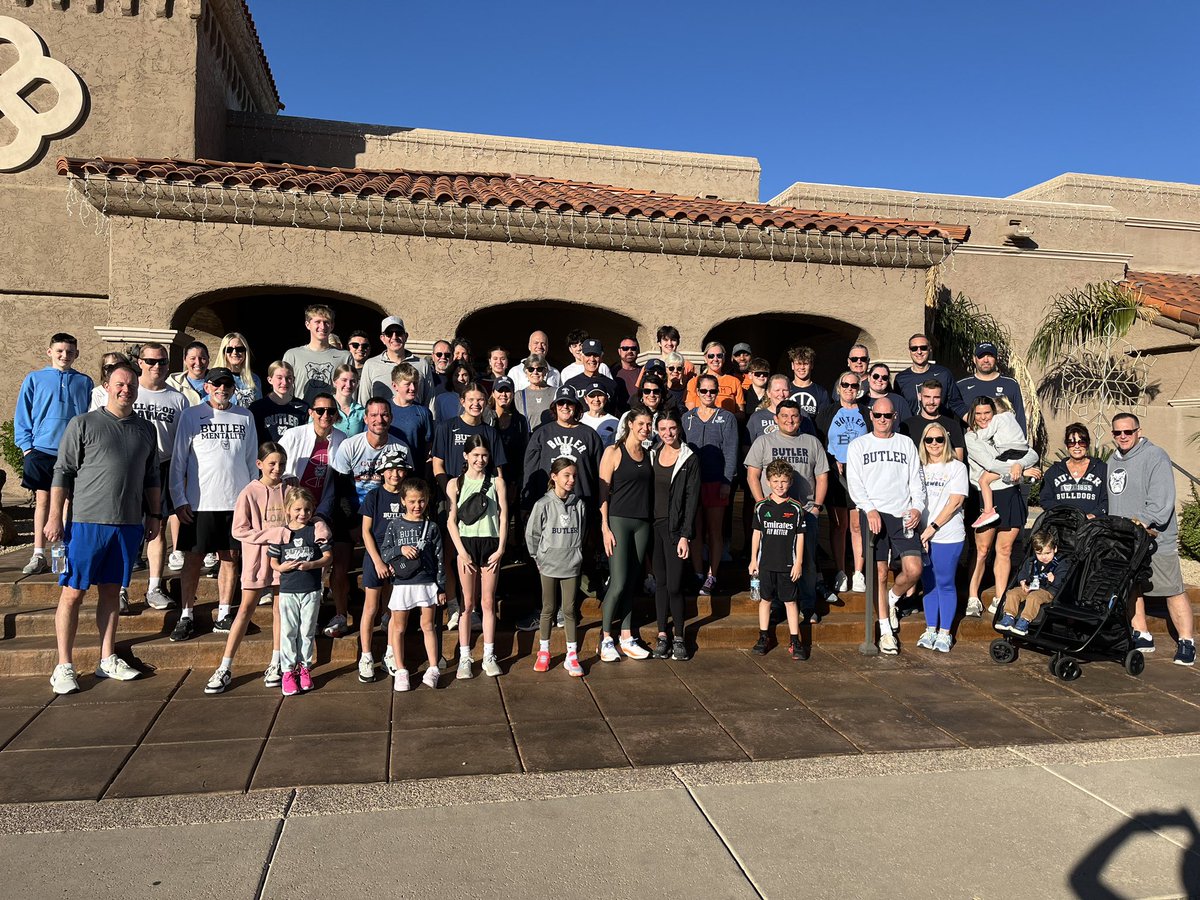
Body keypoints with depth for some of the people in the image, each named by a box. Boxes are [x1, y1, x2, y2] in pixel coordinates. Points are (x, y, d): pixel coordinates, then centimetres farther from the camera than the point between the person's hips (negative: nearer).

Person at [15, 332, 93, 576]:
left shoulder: (84, 382, 8)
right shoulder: (34, 379, 6)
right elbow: (22, 416, 6)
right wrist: (26, 446, -2)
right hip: (41, 450, 0)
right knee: (42, 501, 3)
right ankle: (38, 555, 9)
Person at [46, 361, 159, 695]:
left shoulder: (145, 430, 12)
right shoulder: (83, 424, -1)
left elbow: (151, 477, 18)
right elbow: (62, 472, -2)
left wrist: (154, 514, 13)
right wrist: (55, 517, -6)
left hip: (129, 524, 4)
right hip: (87, 520, -4)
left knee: (111, 591, 11)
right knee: (73, 592, 0)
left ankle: (107, 660, 19)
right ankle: (64, 666, 8)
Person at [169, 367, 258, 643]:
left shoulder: (244, 417, 9)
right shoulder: (191, 416, 2)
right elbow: (178, 460, 2)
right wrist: (179, 500, -4)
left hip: (236, 501, 2)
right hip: (199, 503, -2)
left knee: (230, 558, 7)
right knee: (193, 558, 2)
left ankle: (224, 614, 17)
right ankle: (186, 617, 11)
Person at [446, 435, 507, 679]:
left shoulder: (496, 484, 6)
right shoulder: (455, 484, 4)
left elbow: (503, 518, 4)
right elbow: (451, 521, 0)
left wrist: (500, 549, -5)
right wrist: (461, 552, -8)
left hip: (490, 544, 1)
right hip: (466, 543, -1)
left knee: (488, 602, 5)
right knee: (467, 603, 3)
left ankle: (489, 656, 14)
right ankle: (464, 657, 10)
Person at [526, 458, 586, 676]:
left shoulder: (578, 504, 1)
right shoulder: (543, 504, -8)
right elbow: (531, 534, -1)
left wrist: (574, 554, 7)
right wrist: (539, 558, 1)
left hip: (572, 565, 2)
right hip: (548, 566, -2)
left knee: (569, 610, 5)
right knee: (548, 609, 9)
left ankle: (572, 656, 11)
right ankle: (543, 652, 23)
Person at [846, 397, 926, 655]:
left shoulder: (906, 443, 15)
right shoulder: (858, 445, 9)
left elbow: (916, 480, 12)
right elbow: (854, 483, 1)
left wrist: (917, 508, -4)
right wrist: (870, 509, -13)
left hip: (903, 515, 2)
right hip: (874, 515, -2)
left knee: (913, 569, -10)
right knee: (880, 572, -1)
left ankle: (891, 600, 22)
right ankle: (886, 631, 10)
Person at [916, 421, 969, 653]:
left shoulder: (957, 467, -1)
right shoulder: (919, 468, 10)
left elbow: (954, 502, -9)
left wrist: (933, 527, -13)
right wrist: (919, 531, -5)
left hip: (948, 537, -4)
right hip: (922, 535, 4)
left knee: (945, 584, 2)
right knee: (929, 583, 10)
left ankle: (945, 633, 11)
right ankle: (930, 630, 19)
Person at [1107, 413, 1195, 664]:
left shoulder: (1155, 457, -10)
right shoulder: (1113, 461, 15)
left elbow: (1162, 501, -18)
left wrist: (1142, 524, -22)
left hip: (1156, 539, -7)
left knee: (1173, 591, -3)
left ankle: (1186, 642, 4)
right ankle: (1142, 637, 22)